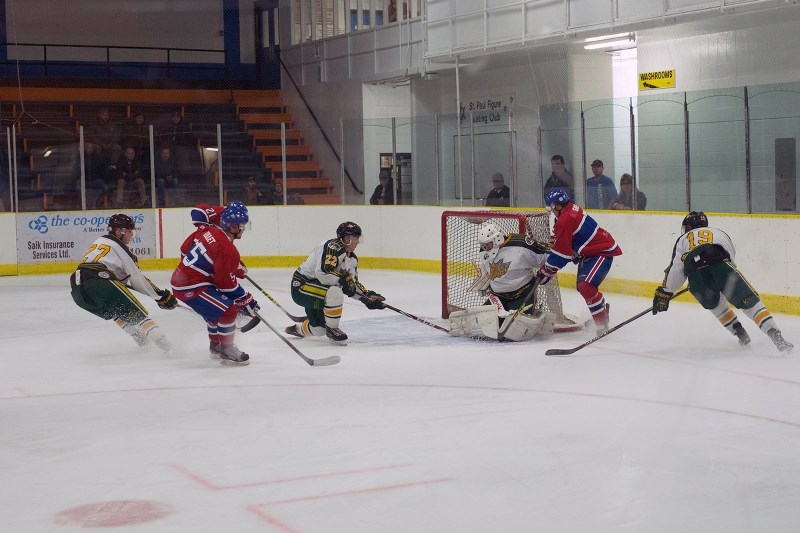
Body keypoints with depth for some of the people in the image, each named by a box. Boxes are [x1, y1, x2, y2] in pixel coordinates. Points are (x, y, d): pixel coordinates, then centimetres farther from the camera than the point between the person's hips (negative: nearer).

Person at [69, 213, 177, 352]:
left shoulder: (99, 241, 31)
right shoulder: (119, 247, 9)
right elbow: (137, 279, 7)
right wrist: (161, 295, 14)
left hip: (77, 291, 8)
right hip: (100, 282, -8)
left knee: (118, 313, 27)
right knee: (137, 313, -2)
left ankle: (144, 343, 15)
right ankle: (163, 344, -17)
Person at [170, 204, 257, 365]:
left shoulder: (208, 230, 3)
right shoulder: (228, 250, -21)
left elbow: (185, 249, 15)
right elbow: (228, 284, -15)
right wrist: (246, 301, -4)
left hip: (179, 278, 10)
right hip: (190, 288, -10)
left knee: (214, 310, 27)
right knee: (229, 309, -12)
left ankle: (215, 345, 43)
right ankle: (227, 351, -2)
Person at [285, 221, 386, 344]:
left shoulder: (352, 258, 8)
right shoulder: (333, 248, -23)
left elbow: (352, 285, 10)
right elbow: (322, 273, -33)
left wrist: (368, 296, -3)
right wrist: (343, 279, -28)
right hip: (301, 286, -10)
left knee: (320, 330, 17)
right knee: (335, 292, -35)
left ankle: (298, 329, 47)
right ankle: (332, 329, -17)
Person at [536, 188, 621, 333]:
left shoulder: (565, 220, -25)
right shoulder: (571, 209, 5)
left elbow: (561, 252, -21)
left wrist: (546, 271, -12)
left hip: (603, 252, -11)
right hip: (589, 252, 11)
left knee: (585, 286, -23)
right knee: (582, 287, 18)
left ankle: (601, 323, -15)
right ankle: (602, 310, 39)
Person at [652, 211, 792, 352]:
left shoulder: (682, 240, 31)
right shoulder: (719, 232, 37)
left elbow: (675, 268, 20)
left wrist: (664, 292, 26)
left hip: (696, 277, 0)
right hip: (722, 268, 0)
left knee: (715, 305, 30)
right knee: (751, 302, 4)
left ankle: (741, 334, 25)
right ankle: (777, 337, -12)